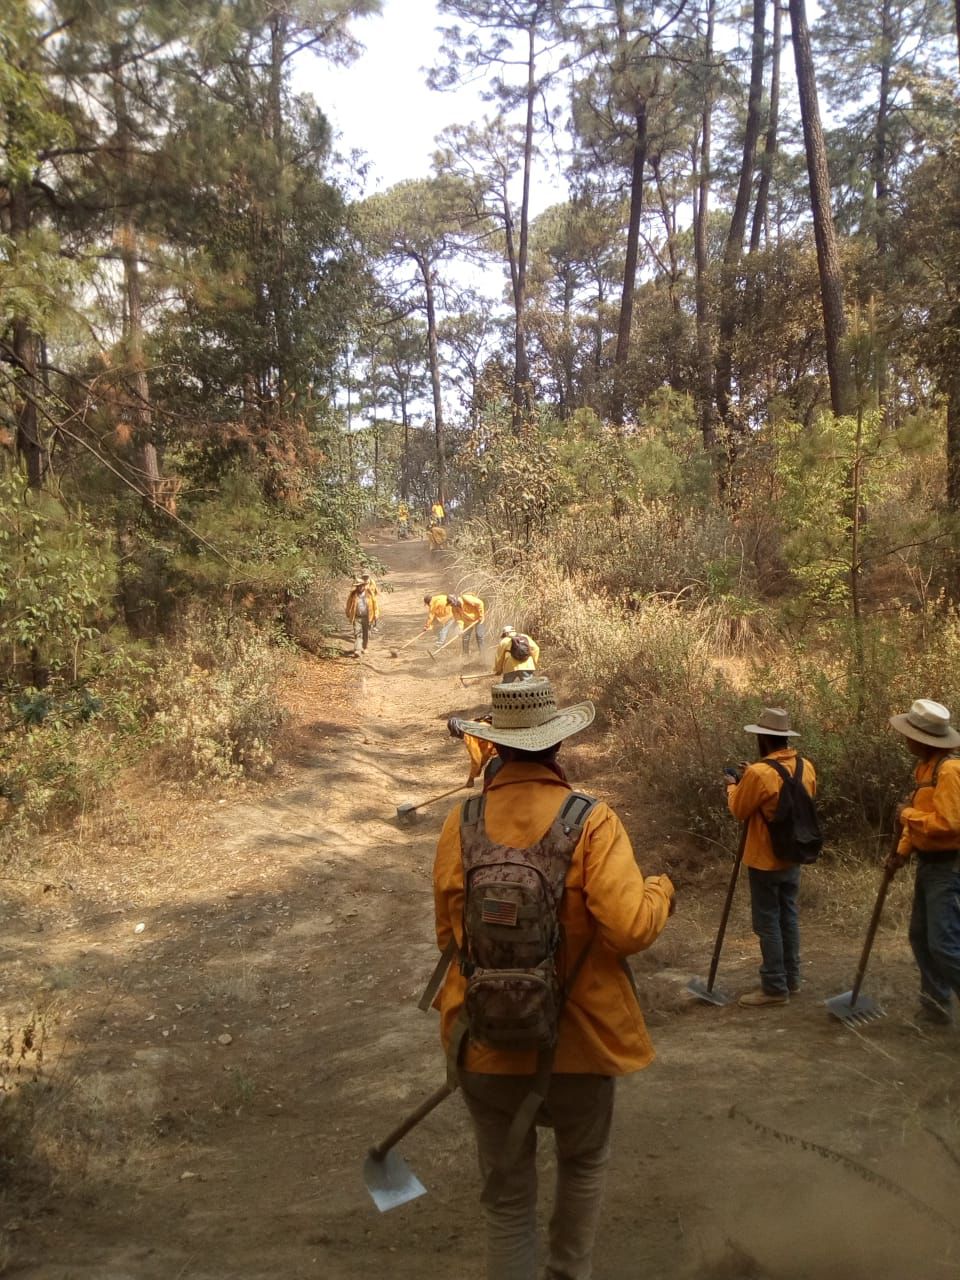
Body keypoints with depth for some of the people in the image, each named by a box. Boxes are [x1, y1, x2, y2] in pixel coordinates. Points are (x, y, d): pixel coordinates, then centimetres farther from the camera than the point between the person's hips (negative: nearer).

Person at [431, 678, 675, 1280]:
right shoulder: (591, 821, -17)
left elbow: (449, 936, 1)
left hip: (487, 1041, 2)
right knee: (584, 1162, 28)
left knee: (508, 1194, 18)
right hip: (577, 1038, -1)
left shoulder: (462, 822, -8)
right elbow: (629, 929, -24)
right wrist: (661, 891, -2)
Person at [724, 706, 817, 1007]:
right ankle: (791, 977, 28)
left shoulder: (758, 772, -24)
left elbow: (738, 811, -11)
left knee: (768, 922, 2)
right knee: (788, 916, 18)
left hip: (765, 859, -7)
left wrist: (733, 786, 8)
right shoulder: (806, 767, -1)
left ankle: (774, 987, 9)